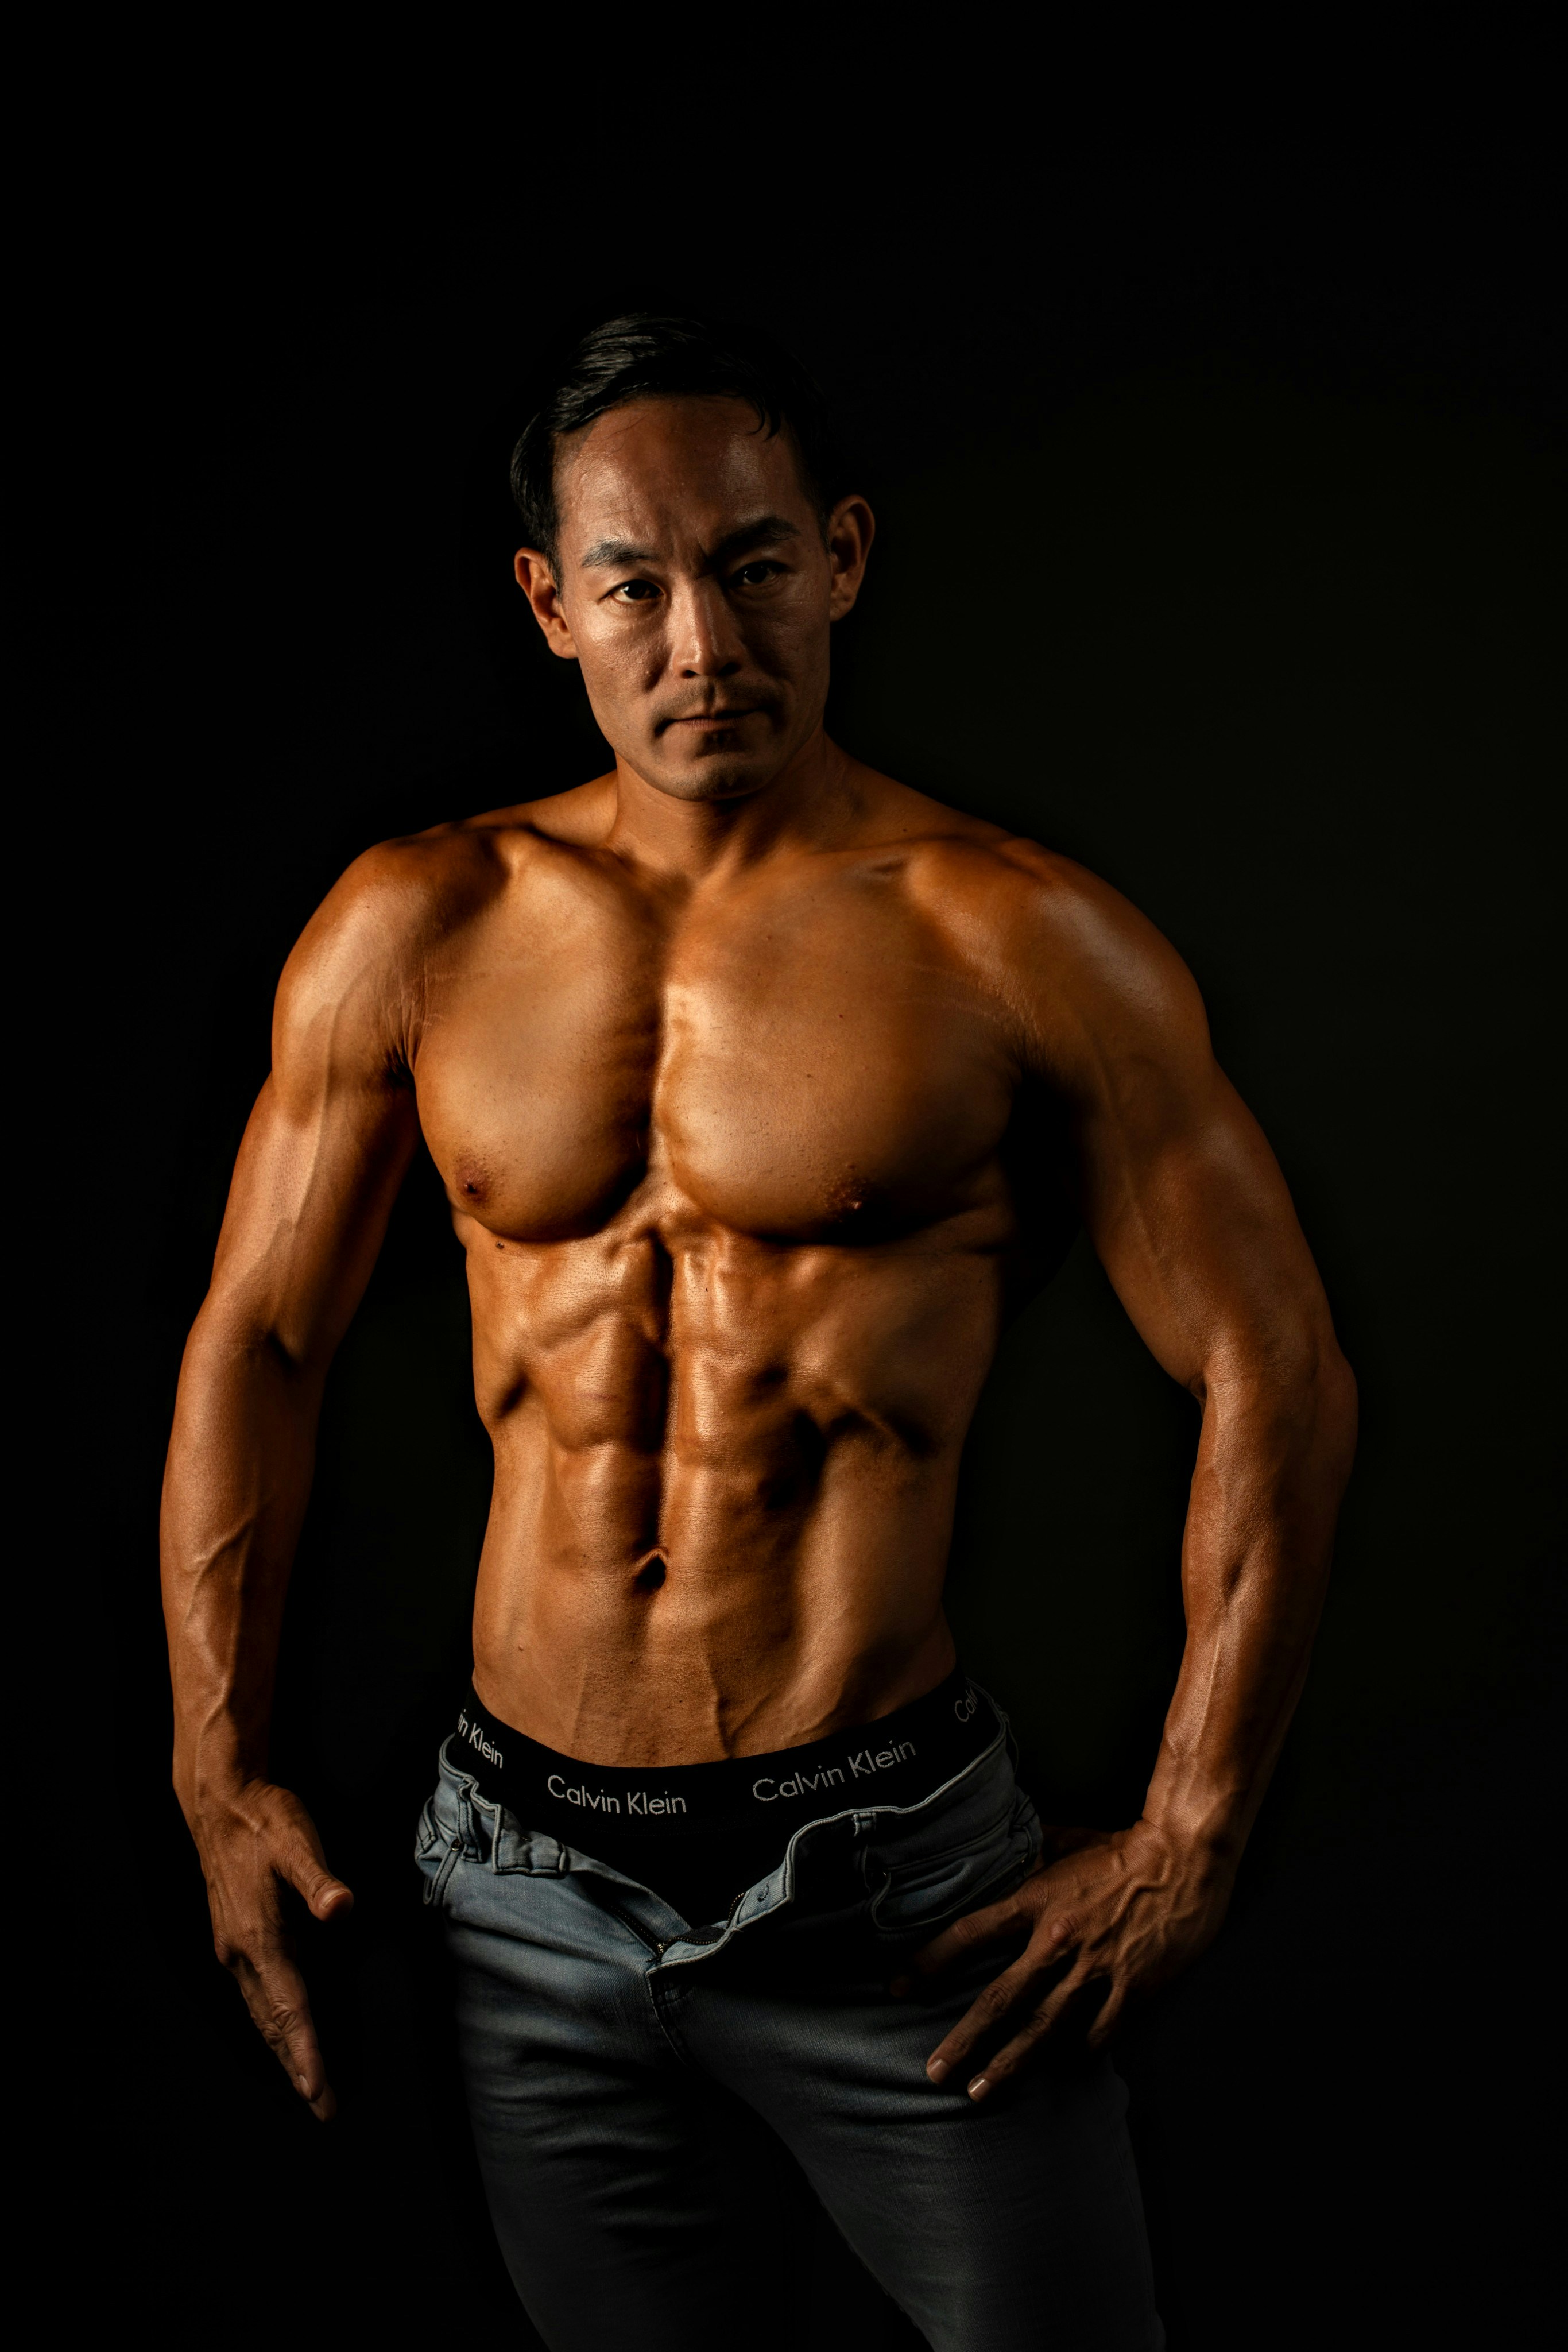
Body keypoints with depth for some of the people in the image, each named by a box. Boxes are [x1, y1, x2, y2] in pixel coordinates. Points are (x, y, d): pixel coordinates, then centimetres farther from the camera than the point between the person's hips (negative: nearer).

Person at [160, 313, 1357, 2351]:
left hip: (898, 1877, -3)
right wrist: (221, 1776, 6)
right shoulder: (418, 930, 2)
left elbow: (1276, 1378, -5)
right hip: (534, 1889, 3)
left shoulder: (1022, 944, -8)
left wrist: (1187, 1845, -6)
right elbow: (256, 1340, 9)